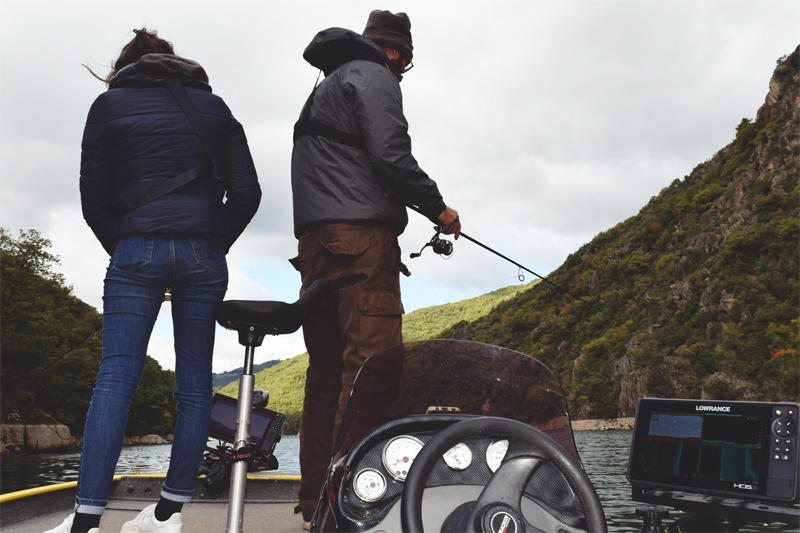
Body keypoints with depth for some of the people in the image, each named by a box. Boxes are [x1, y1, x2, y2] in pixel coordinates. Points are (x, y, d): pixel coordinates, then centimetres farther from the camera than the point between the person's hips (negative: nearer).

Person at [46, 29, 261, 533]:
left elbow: (94, 199, 7)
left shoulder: (110, 103, 11)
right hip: (204, 255, 2)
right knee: (195, 382, 6)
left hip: (136, 250, -2)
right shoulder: (215, 106, 16)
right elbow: (247, 192, 10)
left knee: (115, 378, -3)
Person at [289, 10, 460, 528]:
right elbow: (389, 154, -11)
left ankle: (316, 497, 10)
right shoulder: (374, 76, 3)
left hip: (315, 240, 9)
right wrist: (437, 207, 0)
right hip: (360, 234, -9)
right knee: (372, 362, -13)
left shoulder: (325, 88, 32)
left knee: (327, 369, 8)